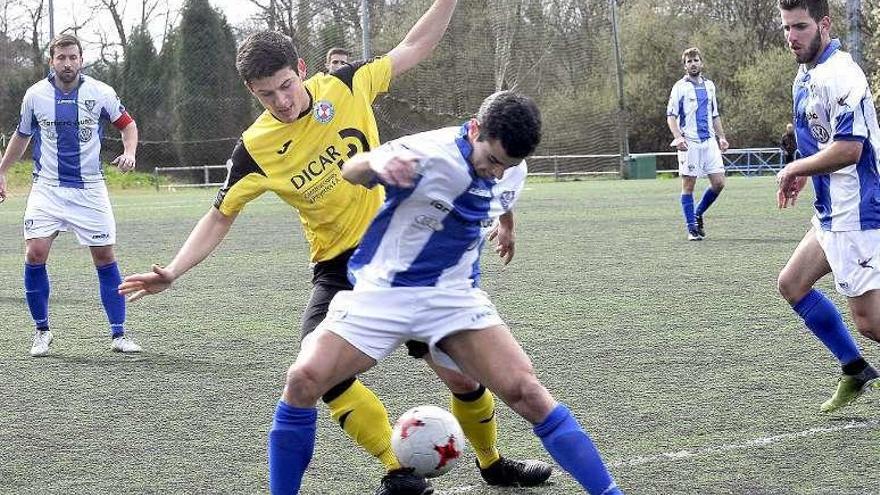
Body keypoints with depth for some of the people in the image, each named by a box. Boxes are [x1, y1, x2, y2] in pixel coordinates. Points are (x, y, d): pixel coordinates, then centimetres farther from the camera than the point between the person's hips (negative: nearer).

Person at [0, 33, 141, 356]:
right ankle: (42, 331, 3)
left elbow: (127, 124, 9)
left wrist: (129, 153, -9)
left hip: (89, 189, 0)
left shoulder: (100, 93, -4)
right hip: (47, 188, 0)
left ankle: (118, 334, 8)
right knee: (35, 253, -14)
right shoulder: (35, 94, 0)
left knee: (105, 258, -2)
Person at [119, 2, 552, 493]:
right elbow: (220, 218, 2)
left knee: (462, 376, -1)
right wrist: (173, 271, -9)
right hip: (339, 267, 0)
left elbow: (413, 48, 5)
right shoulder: (255, 149, -8)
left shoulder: (345, 86, -7)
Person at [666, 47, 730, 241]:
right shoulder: (680, 87, -2)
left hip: (709, 141, 5)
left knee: (719, 182, -1)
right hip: (689, 143, -5)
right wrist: (678, 137, -20)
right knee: (688, 185, -2)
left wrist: (721, 137, 17)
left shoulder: (709, 86, 16)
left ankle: (698, 215, 20)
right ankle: (692, 227, 5)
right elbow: (671, 116, -6)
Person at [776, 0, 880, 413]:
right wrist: (801, 174, 14)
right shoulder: (806, 76, 13)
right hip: (833, 215, 11)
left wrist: (794, 169, -13)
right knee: (792, 284, 19)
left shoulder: (839, 76, -19)